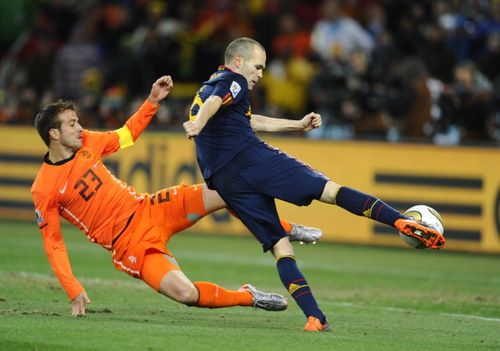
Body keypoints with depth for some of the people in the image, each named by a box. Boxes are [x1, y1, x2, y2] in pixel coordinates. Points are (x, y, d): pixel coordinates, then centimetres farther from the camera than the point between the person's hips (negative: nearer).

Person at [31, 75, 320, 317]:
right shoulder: (44, 190, -13)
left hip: (148, 210, 5)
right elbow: (53, 245, -9)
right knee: (186, 293, -25)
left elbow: (127, 134, 19)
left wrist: (153, 101, 8)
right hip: (129, 245, -5)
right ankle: (250, 297, 3)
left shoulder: (86, 143, 1)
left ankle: (286, 229, 15)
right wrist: (75, 292, -15)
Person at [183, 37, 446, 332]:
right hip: (252, 158, -7)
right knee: (329, 189, -9)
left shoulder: (208, 86, 33)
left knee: (279, 245, 2)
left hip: (223, 181, 7)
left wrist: (298, 125, 48)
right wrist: (198, 124, -39)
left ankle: (314, 317, -13)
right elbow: (213, 102, -18)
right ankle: (402, 221, -22)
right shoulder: (232, 81, 6)